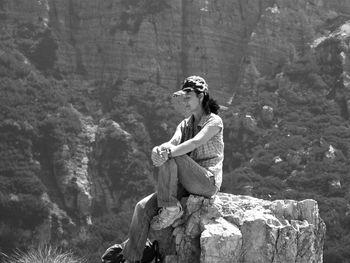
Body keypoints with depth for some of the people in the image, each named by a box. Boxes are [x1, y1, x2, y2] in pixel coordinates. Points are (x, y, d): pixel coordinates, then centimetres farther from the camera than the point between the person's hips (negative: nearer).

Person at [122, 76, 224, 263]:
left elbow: (195, 142, -22)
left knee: (170, 158, -30)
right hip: (185, 185, 6)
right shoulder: (184, 125, 16)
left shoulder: (214, 121, -4)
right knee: (143, 207, -14)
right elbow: (173, 143, -4)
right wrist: (159, 149, -29)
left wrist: (168, 152, -34)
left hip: (208, 181, -6)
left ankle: (170, 208, -21)